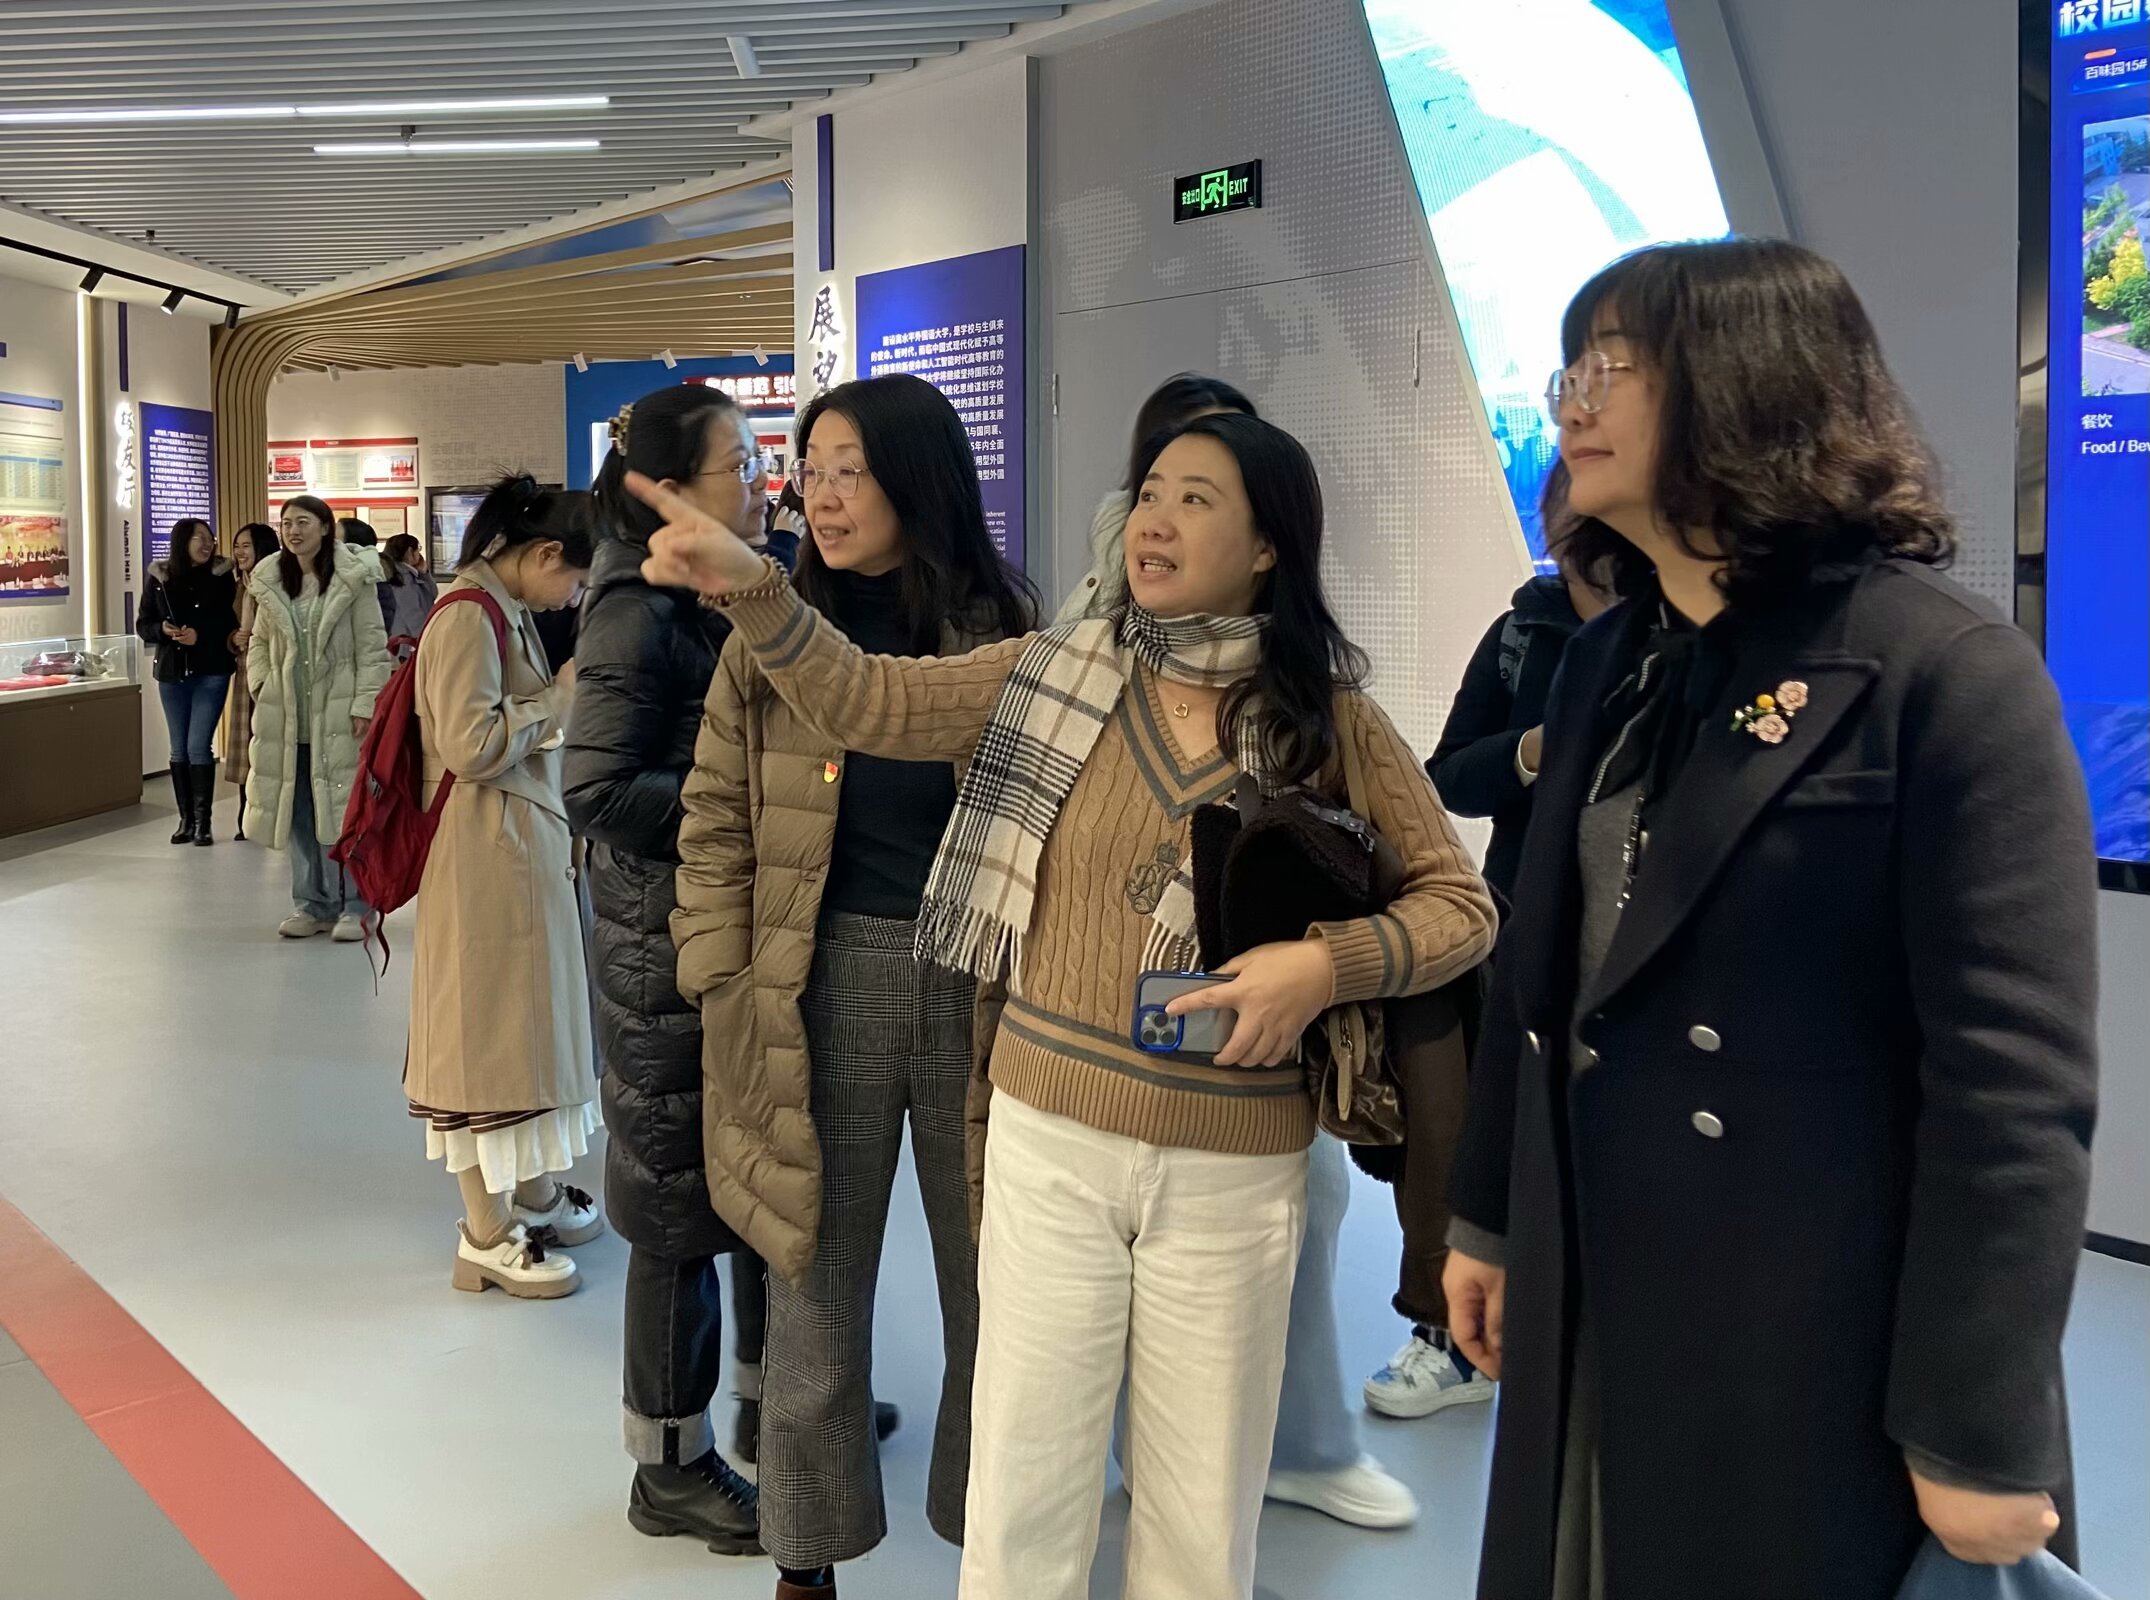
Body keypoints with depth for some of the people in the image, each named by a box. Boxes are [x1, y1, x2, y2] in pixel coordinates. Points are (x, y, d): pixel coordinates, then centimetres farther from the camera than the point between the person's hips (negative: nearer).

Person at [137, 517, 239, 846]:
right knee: (179, 749, 9)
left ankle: (203, 821, 0)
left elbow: (232, 621, -5)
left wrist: (201, 635, -20)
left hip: (211, 673, -3)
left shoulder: (221, 575, -3)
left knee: (199, 746, -8)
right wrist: (163, 630, -14)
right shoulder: (158, 578, 2)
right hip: (172, 673, 3)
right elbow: (143, 625, 6)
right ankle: (186, 819, 17)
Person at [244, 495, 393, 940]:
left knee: (343, 808, -2)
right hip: (286, 715, 5)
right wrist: (261, 686, 4)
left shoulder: (353, 580, -5)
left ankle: (353, 906, 8)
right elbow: (259, 642, 19)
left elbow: (373, 649, -6)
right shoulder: (270, 583, 9)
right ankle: (312, 903, 19)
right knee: (298, 812, 8)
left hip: (338, 715, -4)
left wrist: (365, 705, -12)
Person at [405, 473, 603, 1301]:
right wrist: (561, 697, -13)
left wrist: (562, 698, 5)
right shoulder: (468, 616, -16)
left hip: (524, 845, 10)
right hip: (486, 853, -10)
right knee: (485, 1024, -3)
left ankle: (532, 1190, 29)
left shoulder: (504, 612, 13)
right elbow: (472, 746, -23)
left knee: (518, 1019, 17)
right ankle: (485, 1233, 7)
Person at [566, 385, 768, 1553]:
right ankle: (671, 1467, 21)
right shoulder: (638, 613, -16)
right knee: (682, 1199, 4)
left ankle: (771, 1394, 37)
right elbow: (600, 793, -22)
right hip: (669, 944, -8)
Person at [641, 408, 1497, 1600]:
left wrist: (1325, 964, -16)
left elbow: (1460, 904, 1)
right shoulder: (1057, 676, 0)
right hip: (1048, 1137, 1)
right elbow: (864, 702, -8)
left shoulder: (1332, 721, -2)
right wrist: (750, 588, -25)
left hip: (1233, 1167, -1)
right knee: (1020, 1503, 10)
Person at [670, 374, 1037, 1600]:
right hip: (825, 984, 0)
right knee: (817, 1292, 10)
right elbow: (717, 822, 2)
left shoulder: (1010, 632, 0)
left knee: (992, 1291, 13)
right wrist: (723, 987, -6)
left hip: (981, 988, 0)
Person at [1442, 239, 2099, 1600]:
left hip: (1817, 1355, -6)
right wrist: (1489, 1216, 16)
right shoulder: (1609, 667, 8)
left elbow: (2017, 1082, -18)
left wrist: (1980, 1437, -17)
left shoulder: (1950, 676, -15)